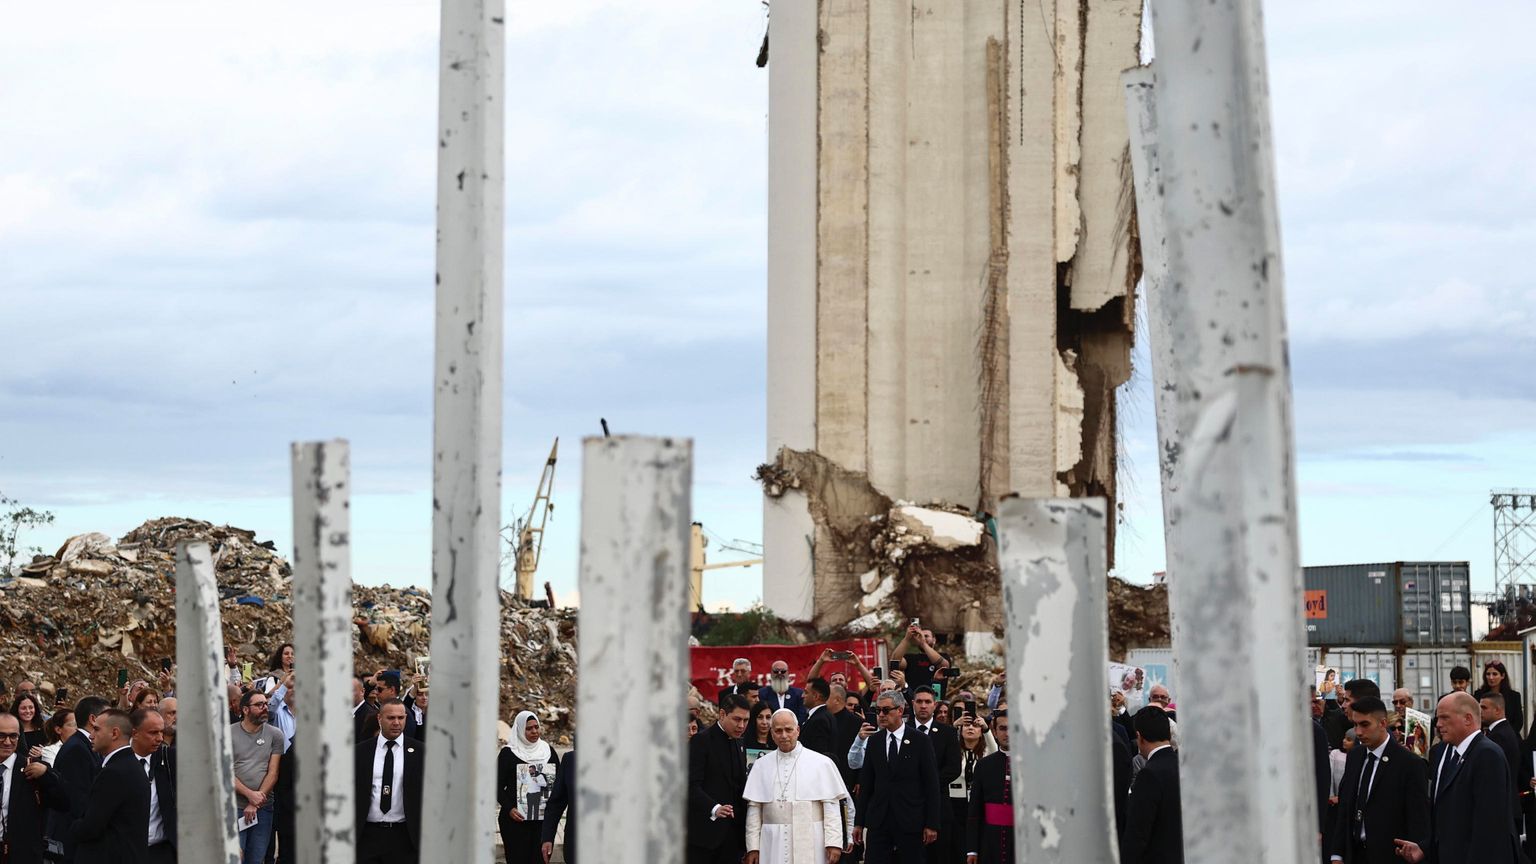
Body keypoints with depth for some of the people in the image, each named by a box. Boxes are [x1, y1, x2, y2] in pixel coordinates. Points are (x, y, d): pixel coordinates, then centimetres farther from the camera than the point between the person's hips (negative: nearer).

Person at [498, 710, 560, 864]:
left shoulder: (548, 750, 10)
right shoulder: (508, 753, -1)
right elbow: (498, 786, 0)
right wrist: (509, 808, -14)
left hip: (544, 819, 3)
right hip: (516, 820, -3)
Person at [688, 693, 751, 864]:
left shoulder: (738, 744, 18)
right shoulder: (701, 741, -6)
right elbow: (692, 785, -15)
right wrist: (714, 808, -30)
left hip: (732, 835, 7)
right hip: (705, 831, -7)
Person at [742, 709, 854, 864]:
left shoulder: (821, 763, 2)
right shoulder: (762, 765, 10)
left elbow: (831, 806, -1)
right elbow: (754, 809, 8)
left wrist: (834, 843, -8)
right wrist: (753, 847, 3)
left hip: (809, 846, -2)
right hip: (774, 846, 2)